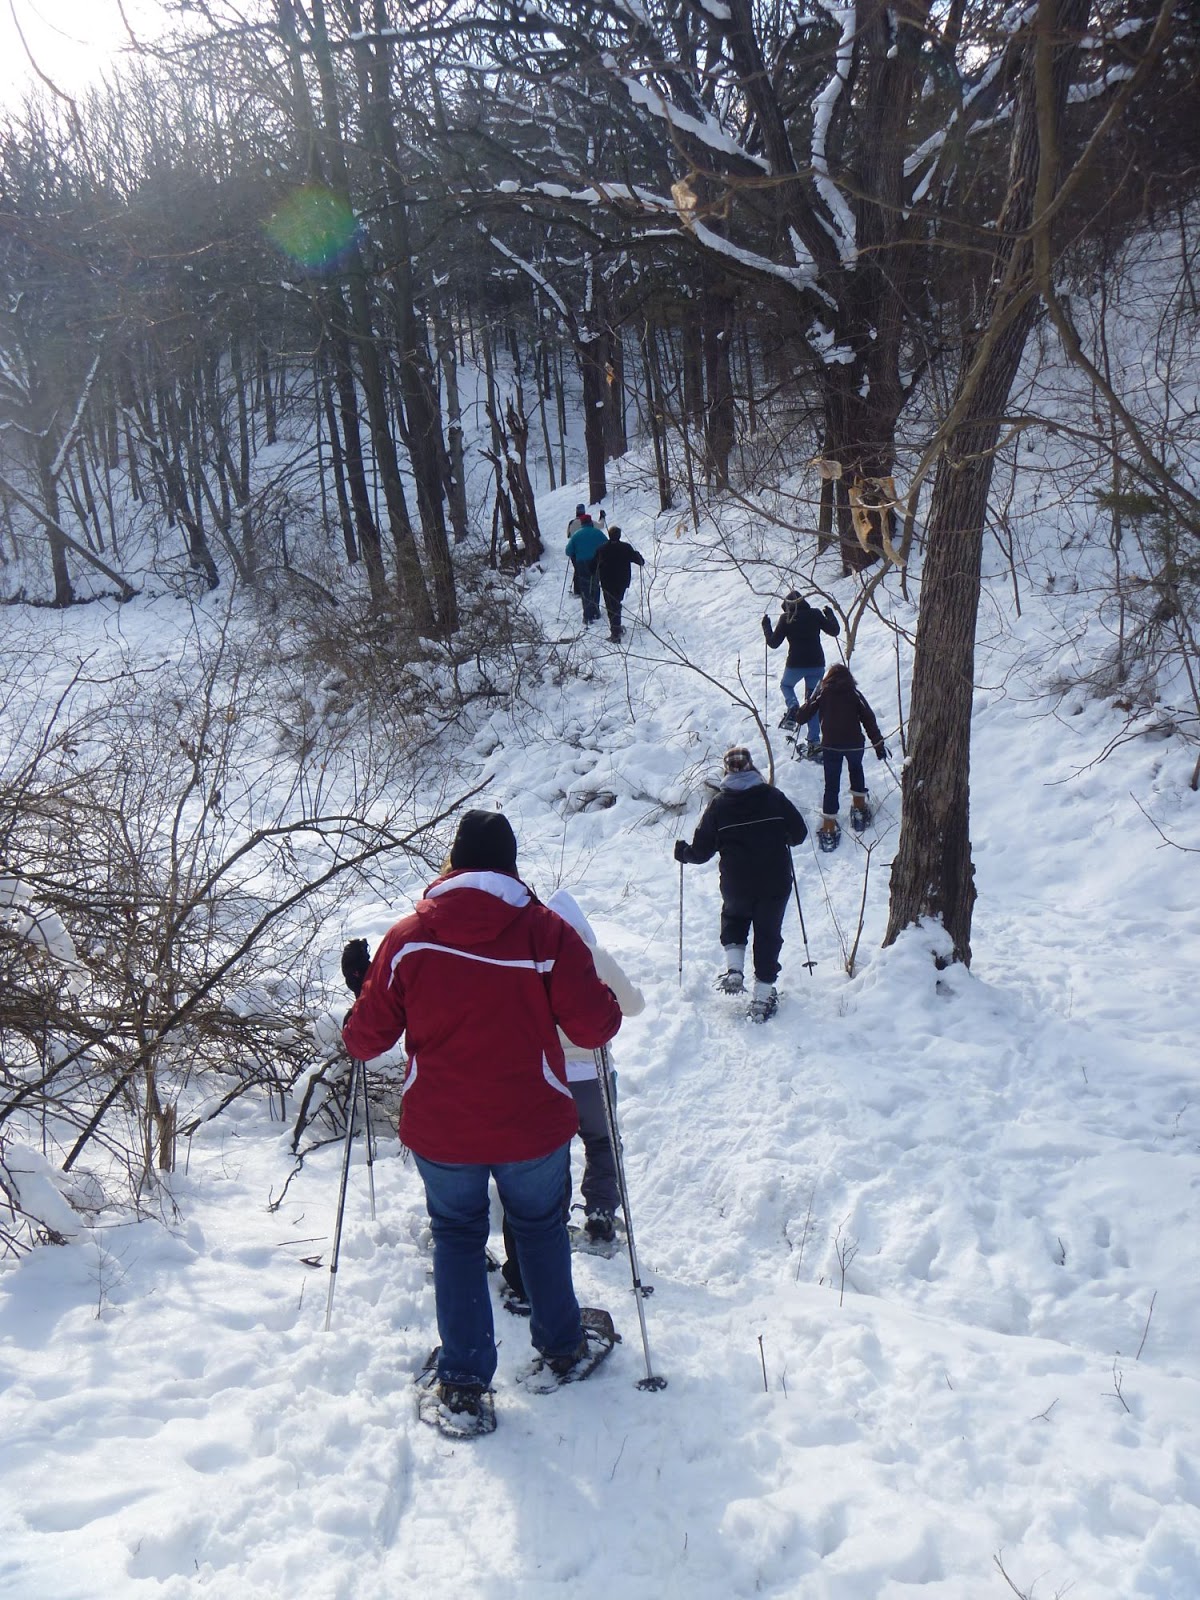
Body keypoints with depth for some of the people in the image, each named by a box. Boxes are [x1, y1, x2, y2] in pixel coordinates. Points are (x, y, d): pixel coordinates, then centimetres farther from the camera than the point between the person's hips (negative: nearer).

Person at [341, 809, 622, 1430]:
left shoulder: (408, 937, -8)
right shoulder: (547, 933, -11)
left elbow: (367, 1038, -2)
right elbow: (594, 1028, -10)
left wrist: (359, 993, 19)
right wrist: (608, 1004, 12)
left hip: (439, 1130, 0)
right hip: (533, 1126, 0)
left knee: (457, 1238, 20)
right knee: (540, 1228, 23)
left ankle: (463, 1382, 20)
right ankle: (562, 1348, 39)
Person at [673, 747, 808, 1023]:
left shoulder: (719, 805, -7)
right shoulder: (774, 796, -5)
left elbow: (701, 851, -5)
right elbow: (799, 834, 2)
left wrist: (683, 852, 16)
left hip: (736, 885, 0)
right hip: (775, 884, 0)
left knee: (733, 920, 28)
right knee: (768, 933, 12)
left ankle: (734, 970, 9)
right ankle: (762, 997, 14)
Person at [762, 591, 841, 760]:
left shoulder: (785, 619, -3)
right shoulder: (815, 614, 2)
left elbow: (773, 643, 1)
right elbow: (834, 631, 8)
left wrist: (766, 626, 17)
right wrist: (830, 615, 25)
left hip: (795, 664, -2)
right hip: (817, 664, 2)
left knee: (786, 685, 30)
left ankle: (793, 709, -3)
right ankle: (814, 741, 4)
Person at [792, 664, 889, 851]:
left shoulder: (822, 692, 5)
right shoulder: (854, 693, 5)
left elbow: (805, 713, 6)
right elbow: (868, 718, 0)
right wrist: (878, 743, 1)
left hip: (830, 745, -1)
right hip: (855, 743, 1)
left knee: (831, 786, 5)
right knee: (856, 770, 30)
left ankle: (828, 829, 1)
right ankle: (859, 809, 31)